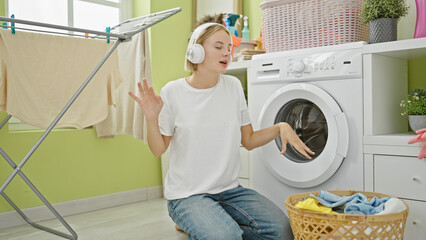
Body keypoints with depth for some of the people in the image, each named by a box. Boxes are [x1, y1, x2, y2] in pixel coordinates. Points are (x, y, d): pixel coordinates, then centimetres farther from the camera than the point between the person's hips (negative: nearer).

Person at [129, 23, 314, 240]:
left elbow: (248, 141, 7)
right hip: (187, 195, -4)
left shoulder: (233, 86, 1)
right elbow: (158, 150, -3)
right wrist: (151, 118, -21)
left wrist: (280, 127, -9)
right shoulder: (173, 92, -9)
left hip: (229, 189, 4)